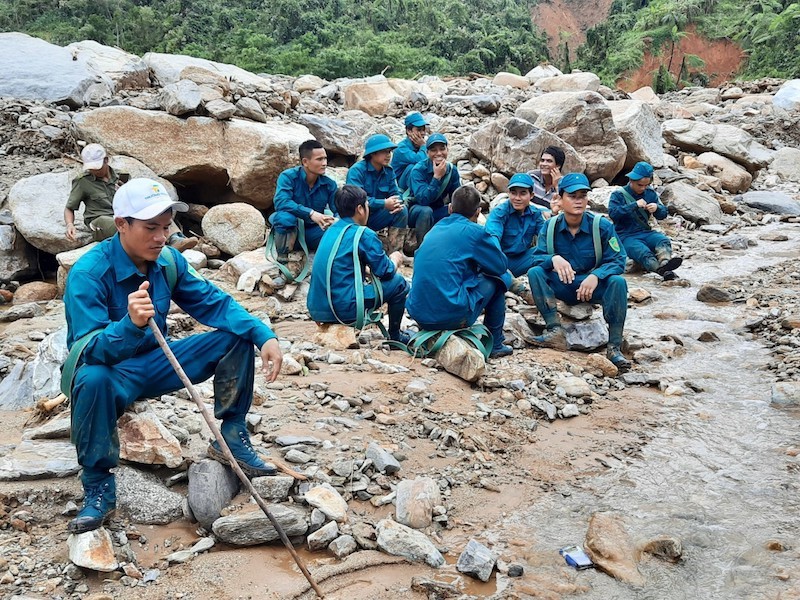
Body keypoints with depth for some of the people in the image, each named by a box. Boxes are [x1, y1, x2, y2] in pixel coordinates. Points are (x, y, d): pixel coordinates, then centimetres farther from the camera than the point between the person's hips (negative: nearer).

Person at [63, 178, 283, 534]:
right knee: (92, 379, -41)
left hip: (155, 363, 6)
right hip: (110, 372, -5)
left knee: (237, 336, -7)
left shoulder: (168, 261, -7)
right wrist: (130, 324, -54)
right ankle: (98, 488, -19)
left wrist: (264, 335, -21)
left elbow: (213, 302, -5)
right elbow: (88, 350, -33)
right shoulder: (88, 274, -24)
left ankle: (232, 439, 3)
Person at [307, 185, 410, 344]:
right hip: (343, 310, -8)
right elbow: (386, 272, -3)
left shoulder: (331, 230, 15)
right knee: (399, 283, 8)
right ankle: (395, 336, 21)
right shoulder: (364, 234, -8)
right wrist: (395, 259, 20)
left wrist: (388, 259, 26)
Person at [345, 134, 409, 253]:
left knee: (402, 210, -15)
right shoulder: (356, 170, -17)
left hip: (375, 218, 6)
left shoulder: (389, 171, 2)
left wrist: (397, 203, -26)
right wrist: (384, 203, -30)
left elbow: (395, 194, 0)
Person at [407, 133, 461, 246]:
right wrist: (437, 176, -36)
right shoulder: (418, 170, -21)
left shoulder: (452, 170, -5)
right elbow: (423, 199, -32)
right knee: (426, 211, -37)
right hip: (416, 211, -5)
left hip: (438, 212, 5)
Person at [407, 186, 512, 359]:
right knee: (499, 279, 14)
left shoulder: (436, 228, 16)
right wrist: (492, 239, 25)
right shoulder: (474, 231, -3)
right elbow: (502, 265, 8)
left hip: (418, 314, 7)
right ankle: (495, 344, 19)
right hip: (451, 316, -7)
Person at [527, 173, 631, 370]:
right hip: (562, 286, 2)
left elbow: (618, 260, -13)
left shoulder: (602, 226, -10)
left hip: (593, 286, -1)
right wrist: (554, 259, -36)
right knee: (535, 272, -24)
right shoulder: (550, 226, -4)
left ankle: (614, 347, -27)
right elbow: (537, 258, -11)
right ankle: (555, 330, -31)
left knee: (617, 282, -33)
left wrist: (596, 276, -33)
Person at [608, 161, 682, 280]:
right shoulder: (618, 195, -2)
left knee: (663, 240, -28)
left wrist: (657, 208, -12)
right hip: (625, 236, -5)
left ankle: (665, 262, -60)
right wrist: (634, 205, -23)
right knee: (643, 252, -35)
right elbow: (613, 213, -18)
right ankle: (665, 272, -62)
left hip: (645, 232, 5)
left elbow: (663, 214, 13)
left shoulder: (650, 193, 13)